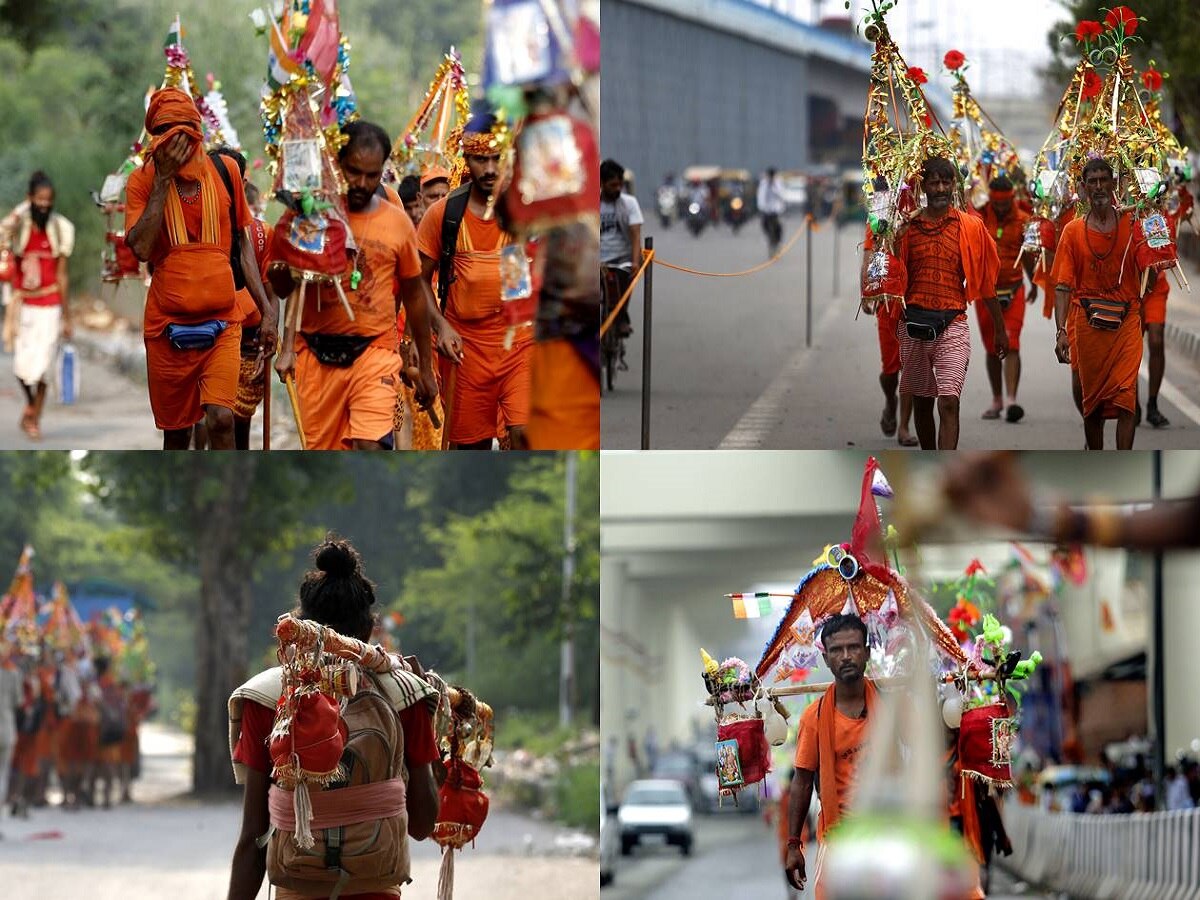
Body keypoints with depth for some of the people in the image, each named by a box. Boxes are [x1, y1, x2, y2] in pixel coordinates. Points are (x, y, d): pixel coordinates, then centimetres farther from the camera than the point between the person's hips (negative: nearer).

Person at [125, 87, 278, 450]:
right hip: (167, 323, 0)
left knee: (221, 419, -17)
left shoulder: (224, 171, 5)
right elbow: (141, 247, -16)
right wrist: (163, 179, -15)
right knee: (176, 431, 10)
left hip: (221, 323, 0)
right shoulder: (143, 181, -1)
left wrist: (267, 310, 9)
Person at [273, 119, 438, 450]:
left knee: (371, 446, -19)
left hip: (375, 351, -1)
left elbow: (414, 294, 15)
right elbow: (283, 288, 6)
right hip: (317, 355, 1)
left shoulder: (397, 222, 5)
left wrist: (425, 367, 18)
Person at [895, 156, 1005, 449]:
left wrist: (1000, 329, 10)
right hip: (914, 323, 3)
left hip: (952, 324, -3)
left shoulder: (971, 227, 3)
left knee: (948, 403, -14)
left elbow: (986, 282, 7)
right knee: (922, 402, 12)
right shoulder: (908, 227, 6)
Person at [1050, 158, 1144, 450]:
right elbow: (1063, 286, 0)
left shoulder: (1131, 225, 4)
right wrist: (1061, 332, -10)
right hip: (1087, 323, 1)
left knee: (1125, 398, -13)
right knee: (1092, 401, 8)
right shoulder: (1073, 231, 5)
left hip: (1126, 320, -1)